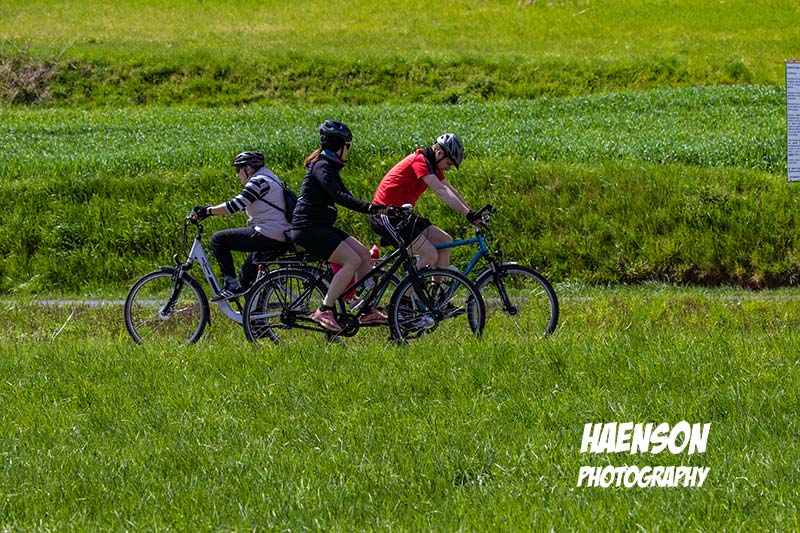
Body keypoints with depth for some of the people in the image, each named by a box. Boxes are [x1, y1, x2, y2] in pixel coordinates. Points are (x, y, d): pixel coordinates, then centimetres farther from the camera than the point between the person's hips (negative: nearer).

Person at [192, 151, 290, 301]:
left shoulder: (259, 181, -10)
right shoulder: (267, 179, 22)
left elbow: (235, 205, -18)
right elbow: (240, 205, 24)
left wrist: (208, 211, -11)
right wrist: (211, 210, 18)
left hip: (266, 236, -10)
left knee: (218, 239, -6)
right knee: (247, 273, 24)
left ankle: (231, 285, -9)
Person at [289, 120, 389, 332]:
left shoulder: (329, 166, 17)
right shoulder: (322, 167, -15)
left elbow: (345, 197, 21)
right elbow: (340, 196, -28)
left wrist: (376, 208, 13)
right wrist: (370, 208, -35)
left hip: (320, 227, 10)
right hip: (308, 229, -10)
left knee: (363, 253, 3)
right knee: (353, 260, -19)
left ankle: (367, 312, 5)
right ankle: (324, 311, -17)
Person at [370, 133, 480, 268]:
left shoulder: (432, 166, 13)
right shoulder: (420, 160, -18)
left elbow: (451, 191, 16)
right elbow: (441, 191, -27)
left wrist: (472, 214, 7)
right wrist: (467, 213, -32)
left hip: (401, 214, 10)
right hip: (386, 216, -10)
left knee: (445, 242, 5)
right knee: (430, 255, -18)